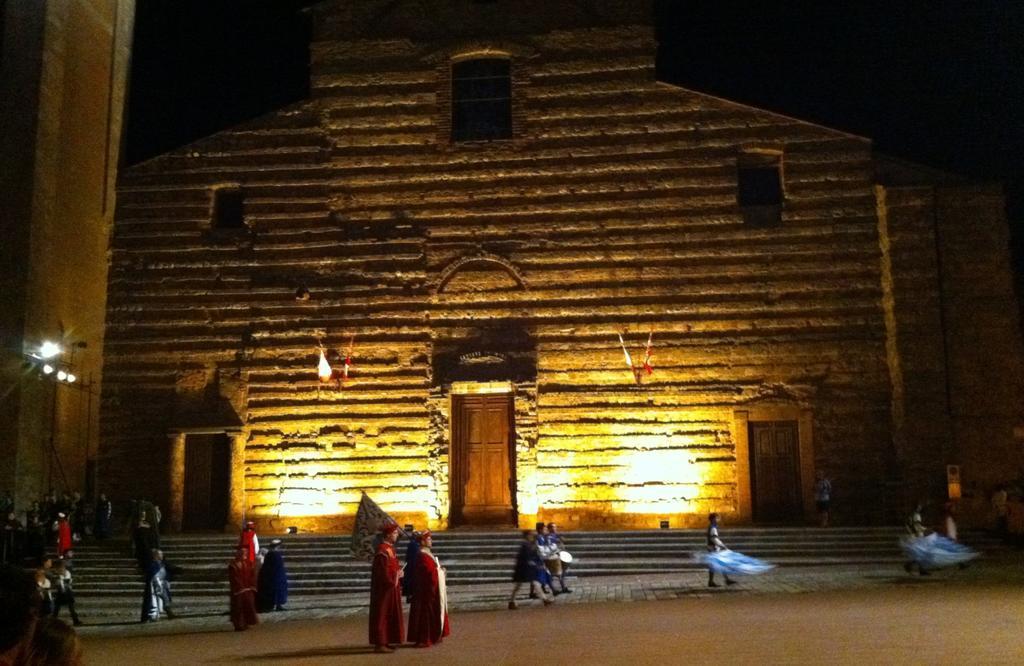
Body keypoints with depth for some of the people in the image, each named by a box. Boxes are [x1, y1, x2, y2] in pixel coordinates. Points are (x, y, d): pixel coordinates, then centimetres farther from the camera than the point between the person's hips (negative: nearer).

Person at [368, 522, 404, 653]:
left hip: (391, 588, 10)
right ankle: (380, 644, -1)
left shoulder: (389, 548, 13)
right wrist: (397, 575, -14)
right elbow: (383, 572, -23)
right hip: (384, 588, -10)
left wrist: (399, 572, 3)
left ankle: (384, 642, 19)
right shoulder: (382, 550, -18)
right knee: (382, 616, -5)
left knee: (390, 615, 13)